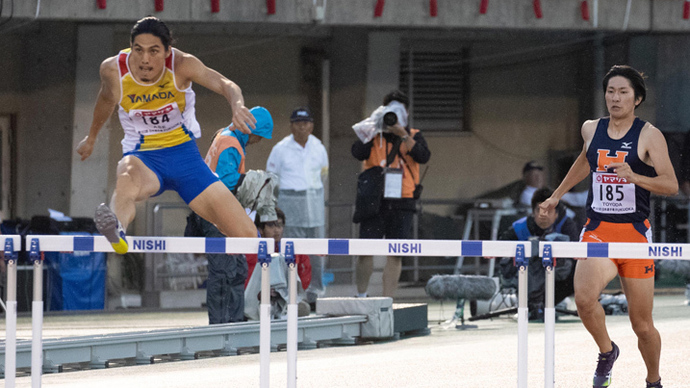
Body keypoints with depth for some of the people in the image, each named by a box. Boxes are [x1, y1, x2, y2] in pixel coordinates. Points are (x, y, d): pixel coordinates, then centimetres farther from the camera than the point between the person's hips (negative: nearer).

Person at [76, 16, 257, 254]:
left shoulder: (181, 64, -14)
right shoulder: (113, 70, -10)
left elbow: (223, 84, -29)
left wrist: (238, 106, -53)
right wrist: (91, 137, 31)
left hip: (184, 154, 1)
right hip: (143, 156, -1)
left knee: (247, 237, -10)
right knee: (128, 173, -44)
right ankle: (117, 233, -77)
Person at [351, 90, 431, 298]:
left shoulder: (413, 136, 13)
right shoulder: (373, 136, 10)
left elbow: (423, 156, -7)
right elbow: (358, 153, -8)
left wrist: (403, 135, -13)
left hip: (402, 202, 1)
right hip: (375, 202, -1)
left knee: (395, 254, 2)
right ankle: (361, 297, 8)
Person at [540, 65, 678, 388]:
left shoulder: (649, 136, -4)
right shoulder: (591, 130, 9)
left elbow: (671, 185, -11)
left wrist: (634, 177, -27)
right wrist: (557, 195, 39)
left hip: (635, 233, -2)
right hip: (597, 231, 2)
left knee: (642, 325, 3)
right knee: (584, 298, -27)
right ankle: (607, 352, 2)